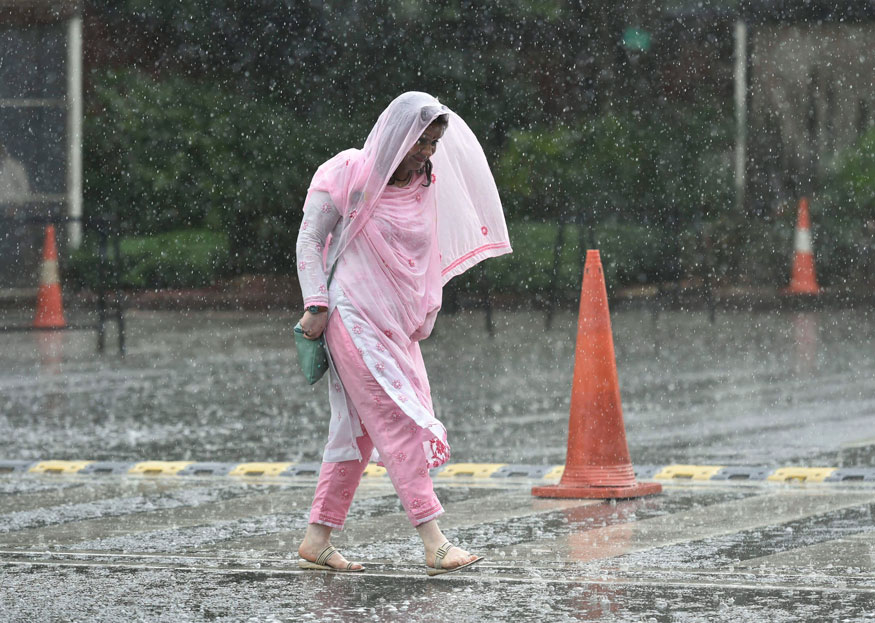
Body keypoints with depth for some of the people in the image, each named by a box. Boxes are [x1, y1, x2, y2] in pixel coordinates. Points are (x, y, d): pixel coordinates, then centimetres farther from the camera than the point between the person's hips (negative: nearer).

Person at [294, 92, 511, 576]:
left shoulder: (424, 187, 10)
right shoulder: (349, 175, -8)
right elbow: (310, 237, -5)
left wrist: (423, 316, 18)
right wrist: (316, 304, -12)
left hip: (397, 326, 7)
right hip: (354, 317, -7)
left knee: (359, 429, 8)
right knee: (400, 423, -13)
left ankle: (316, 542, 14)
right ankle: (433, 544, -16)